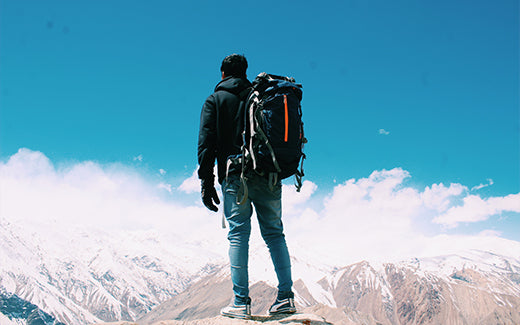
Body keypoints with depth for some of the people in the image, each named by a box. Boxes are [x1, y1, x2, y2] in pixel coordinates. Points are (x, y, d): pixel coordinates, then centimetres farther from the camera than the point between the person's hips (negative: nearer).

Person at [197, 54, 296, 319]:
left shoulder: (215, 100, 10)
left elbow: (206, 143, 0)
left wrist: (207, 183, -1)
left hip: (234, 175, -3)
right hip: (269, 175, 3)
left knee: (238, 235, -2)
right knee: (274, 233, 7)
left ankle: (241, 302, -4)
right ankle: (286, 296, 3)